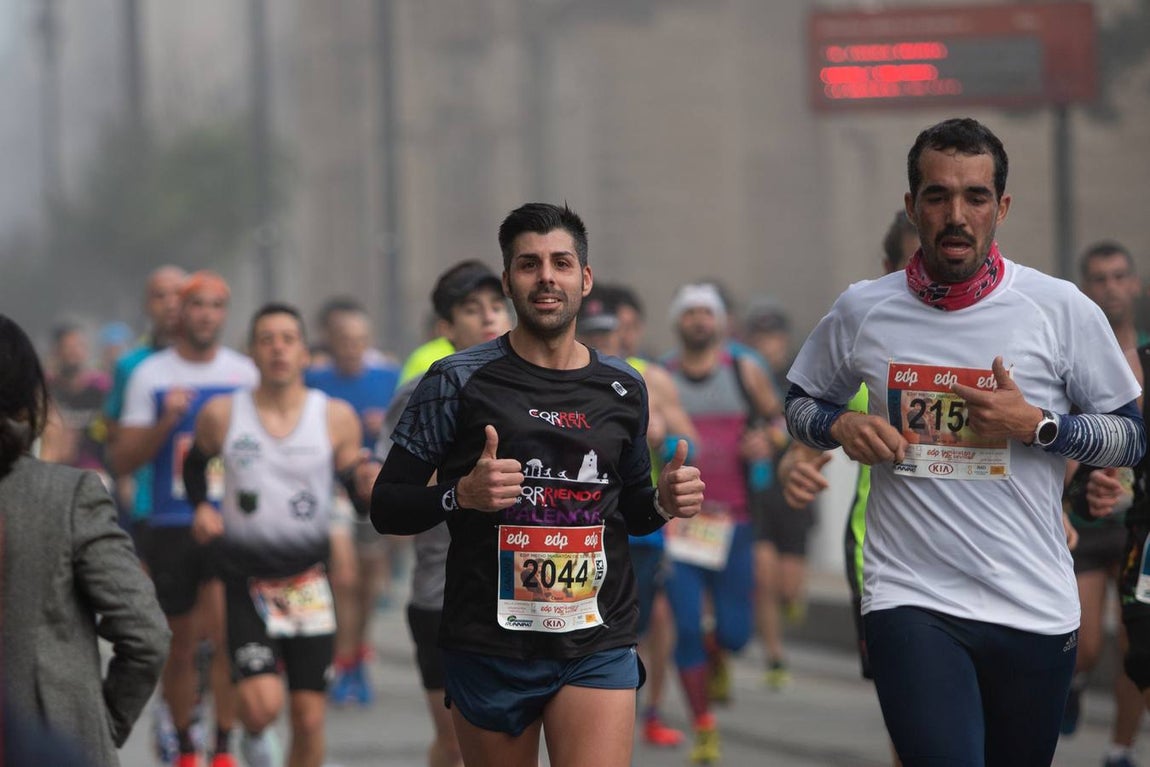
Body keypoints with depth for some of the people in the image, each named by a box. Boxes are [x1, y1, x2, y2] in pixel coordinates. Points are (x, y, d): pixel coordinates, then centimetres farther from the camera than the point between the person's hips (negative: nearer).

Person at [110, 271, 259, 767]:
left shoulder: (244, 373, 6)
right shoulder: (150, 375, 1)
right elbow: (122, 461, -1)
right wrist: (166, 422, -15)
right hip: (168, 525, 0)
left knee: (225, 628, -17)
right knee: (180, 645, 9)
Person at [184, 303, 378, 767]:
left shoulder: (336, 418, -1)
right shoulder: (222, 414, -2)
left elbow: (359, 493, 5)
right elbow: (196, 463, 18)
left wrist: (368, 481, -17)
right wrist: (201, 507, -1)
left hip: (309, 581, 1)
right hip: (245, 582, -1)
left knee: (309, 719, 1)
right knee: (262, 705, -17)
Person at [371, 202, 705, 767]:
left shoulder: (623, 389, 10)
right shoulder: (458, 381, -2)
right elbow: (386, 507, -2)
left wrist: (665, 503, 1)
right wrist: (462, 494, -21)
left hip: (598, 646, 2)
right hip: (490, 649, -2)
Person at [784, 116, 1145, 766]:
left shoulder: (1063, 310, -1)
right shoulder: (862, 311, 4)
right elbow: (802, 404, 20)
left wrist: (1036, 425, -13)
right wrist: (842, 427, -3)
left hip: (1035, 608, 1)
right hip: (911, 598, -1)